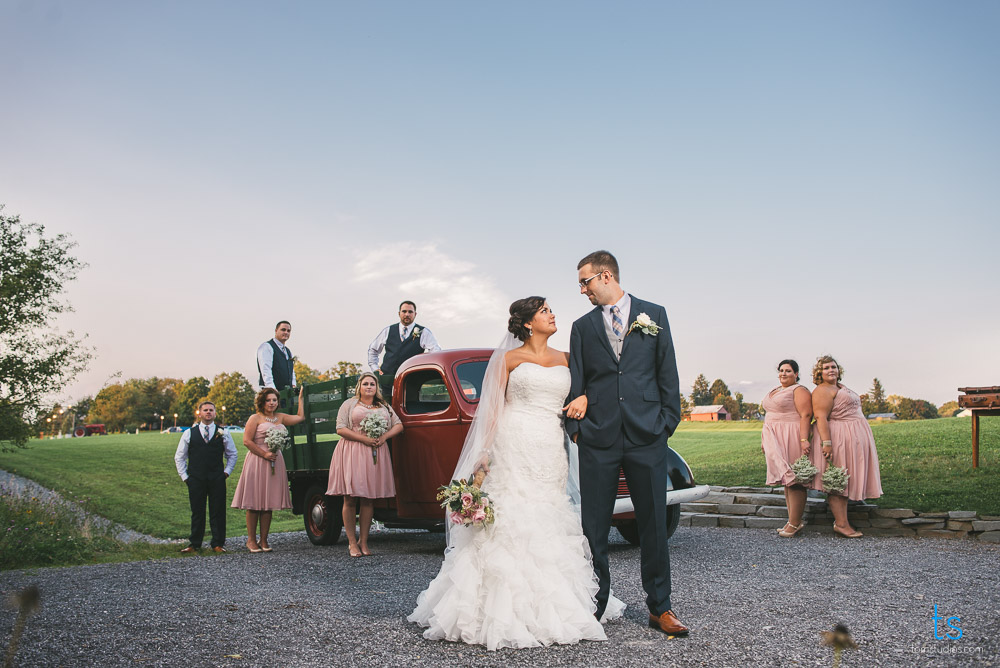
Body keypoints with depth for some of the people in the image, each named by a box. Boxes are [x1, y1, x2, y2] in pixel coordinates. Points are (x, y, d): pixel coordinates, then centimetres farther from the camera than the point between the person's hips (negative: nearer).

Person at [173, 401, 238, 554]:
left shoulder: (223, 433, 7)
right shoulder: (189, 433, 6)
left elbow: (232, 454, 16)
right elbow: (179, 457, 12)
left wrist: (226, 472, 6)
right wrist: (184, 476, 5)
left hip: (217, 480, 0)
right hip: (196, 479, 0)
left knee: (218, 512, 2)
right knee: (197, 512, 5)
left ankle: (218, 543, 10)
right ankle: (195, 544, 14)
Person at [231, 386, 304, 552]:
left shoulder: (281, 418, 17)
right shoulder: (255, 418, -1)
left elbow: (301, 417, 22)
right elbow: (247, 441, -7)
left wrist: (301, 397, 23)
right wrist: (264, 454, -13)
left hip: (275, 463, 5)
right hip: (257, 462, -5)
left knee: (269, 503, 5)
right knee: (254, 503, -3)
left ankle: (264, 540, 10)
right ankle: (251, 540, 4)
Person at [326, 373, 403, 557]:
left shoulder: (384, 407, 20)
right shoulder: (349, 404, 8)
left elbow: (398, 425, 15)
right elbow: (341, 429, -2)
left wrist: (384, 437, -4)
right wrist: (364, 439, -12)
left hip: (376, 454, 3)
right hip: (352, 453, -3)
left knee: (369, 499, 1)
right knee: (350, 498, -7)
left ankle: (364, 542, 7)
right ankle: (352, 543, -1)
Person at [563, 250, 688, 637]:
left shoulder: (653, 314, 8)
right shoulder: (582, 327, 12)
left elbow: (667, 373, 6)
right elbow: (575, 385, 10)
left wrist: (668, 423, 1)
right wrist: (575, 427, 1)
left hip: (646, 436, -1)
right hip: (598, 439, 1)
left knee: (653, 523, 4)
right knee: (593, 526, 4)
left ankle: (659, 608, 16)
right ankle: (595, 605, 17)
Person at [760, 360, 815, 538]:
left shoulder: (799, 391, -7)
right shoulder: (775, 391, 20)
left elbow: (806, 415, -16)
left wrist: (804, 439, -25)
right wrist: (764, 439, 21)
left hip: (791, 438, -9)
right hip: (776, 439, 9)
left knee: (794, 479, -8)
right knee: (786, 478, 10)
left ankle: (794, 523, -6)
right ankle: (793, 519, 14)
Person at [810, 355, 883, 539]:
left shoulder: (841, 388, 20)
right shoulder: (822, 391, -11)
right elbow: (821, 417, -19)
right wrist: (827, 442, -28)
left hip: (852, 439, 10)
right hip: (837, 438, -10)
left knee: (845, 479, 7)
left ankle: (841, 517, 9)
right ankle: (841, 524, -10)